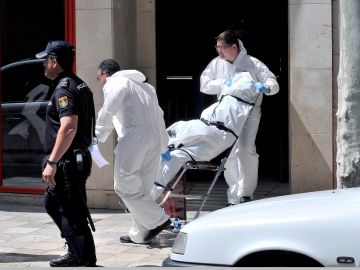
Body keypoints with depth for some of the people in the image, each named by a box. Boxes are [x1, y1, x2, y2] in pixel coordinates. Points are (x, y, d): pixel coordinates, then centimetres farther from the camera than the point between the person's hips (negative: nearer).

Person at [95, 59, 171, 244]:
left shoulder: (115, 83, 4)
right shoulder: (143, 85, 29)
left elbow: (107, 112, -9)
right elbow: (158, 113, 27)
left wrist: (98, 137, 0)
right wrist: (163, 142, 27)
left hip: (134, 138, -8)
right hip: (155, 138, 8)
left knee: (125, 185, -4)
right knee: (141, 187, 11)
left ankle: (158, 220, -9)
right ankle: (139, 234, 12)